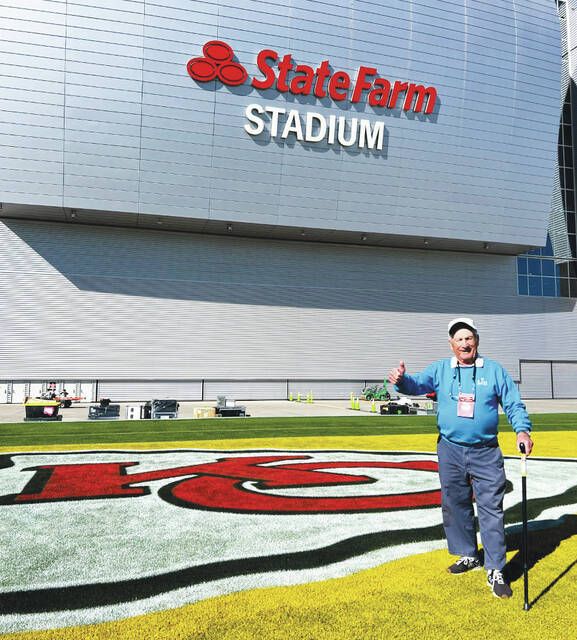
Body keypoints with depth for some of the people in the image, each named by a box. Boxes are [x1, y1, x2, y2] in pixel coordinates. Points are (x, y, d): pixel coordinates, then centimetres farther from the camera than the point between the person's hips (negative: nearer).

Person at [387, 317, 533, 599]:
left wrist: (522, 429, -14)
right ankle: (468, 555, 32)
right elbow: (418, 384, -13)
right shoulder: (440, 369, 3)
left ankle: (495, 570, 8)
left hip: (486, 453, -2)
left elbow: (513, 405, 4)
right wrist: (402, 380, -36)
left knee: (491, 509, -2)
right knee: (455, 506, 13)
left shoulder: (495, 370, 1)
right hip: (450, 451, 2)